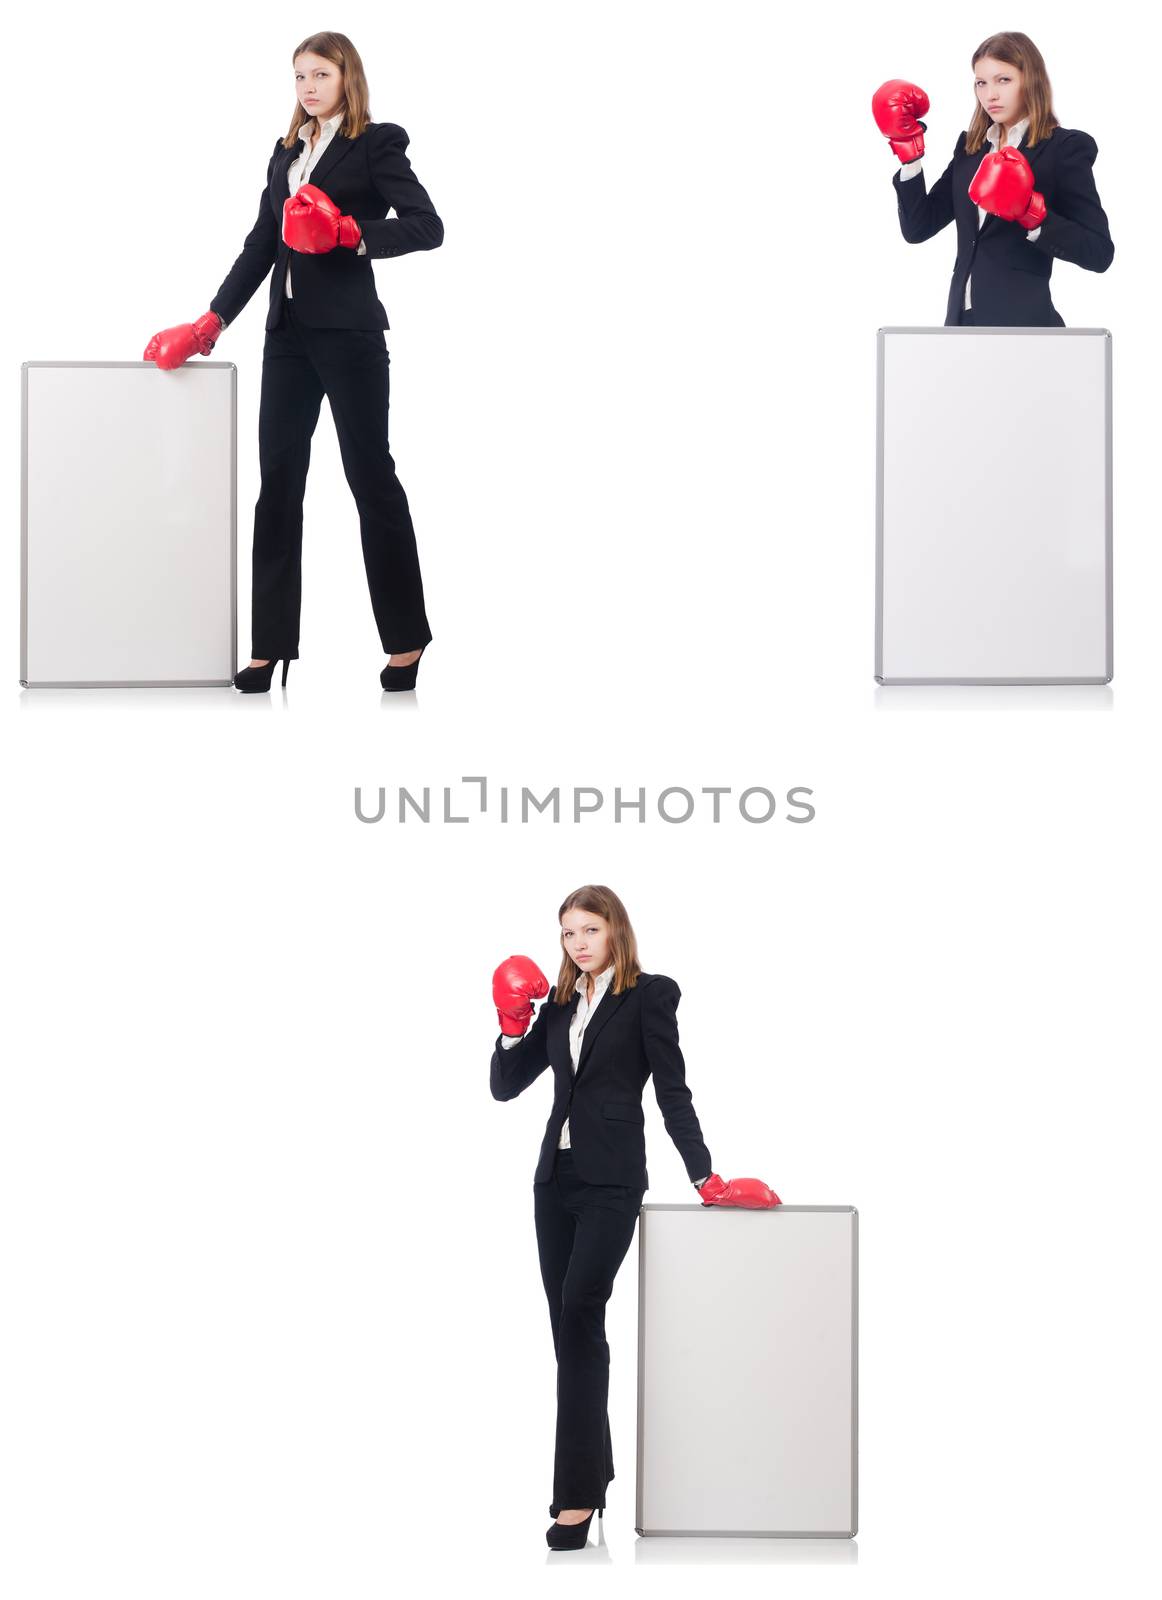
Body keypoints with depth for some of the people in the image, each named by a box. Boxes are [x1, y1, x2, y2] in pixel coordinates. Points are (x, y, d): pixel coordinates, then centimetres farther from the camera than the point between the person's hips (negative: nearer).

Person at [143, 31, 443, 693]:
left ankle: (406, 639, 10)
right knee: (279, 480, 1)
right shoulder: (288, 153, 17)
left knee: (371, 476, -1)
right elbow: (262, 244, 17)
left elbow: (428, 226, -9)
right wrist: (213, 321, 11)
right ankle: (271, 644, 1)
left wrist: (352, 232, -21)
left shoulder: (377, 143, -2)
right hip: (290, 333, 6)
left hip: (348, 332, -6)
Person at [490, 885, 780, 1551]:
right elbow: (505, 1086, 15)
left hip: (611, 1181, -6)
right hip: (557, 1177, 6)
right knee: (572, 1324, 8)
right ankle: (593, 1470, 18)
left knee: (579, 1315, -17)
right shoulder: (559, 1003, 14)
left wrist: (705, 1175, -9)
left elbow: (673, 1090, -4)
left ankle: (579, 1492, -19)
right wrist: (512, 1029, -1)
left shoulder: (649, 995, -2)